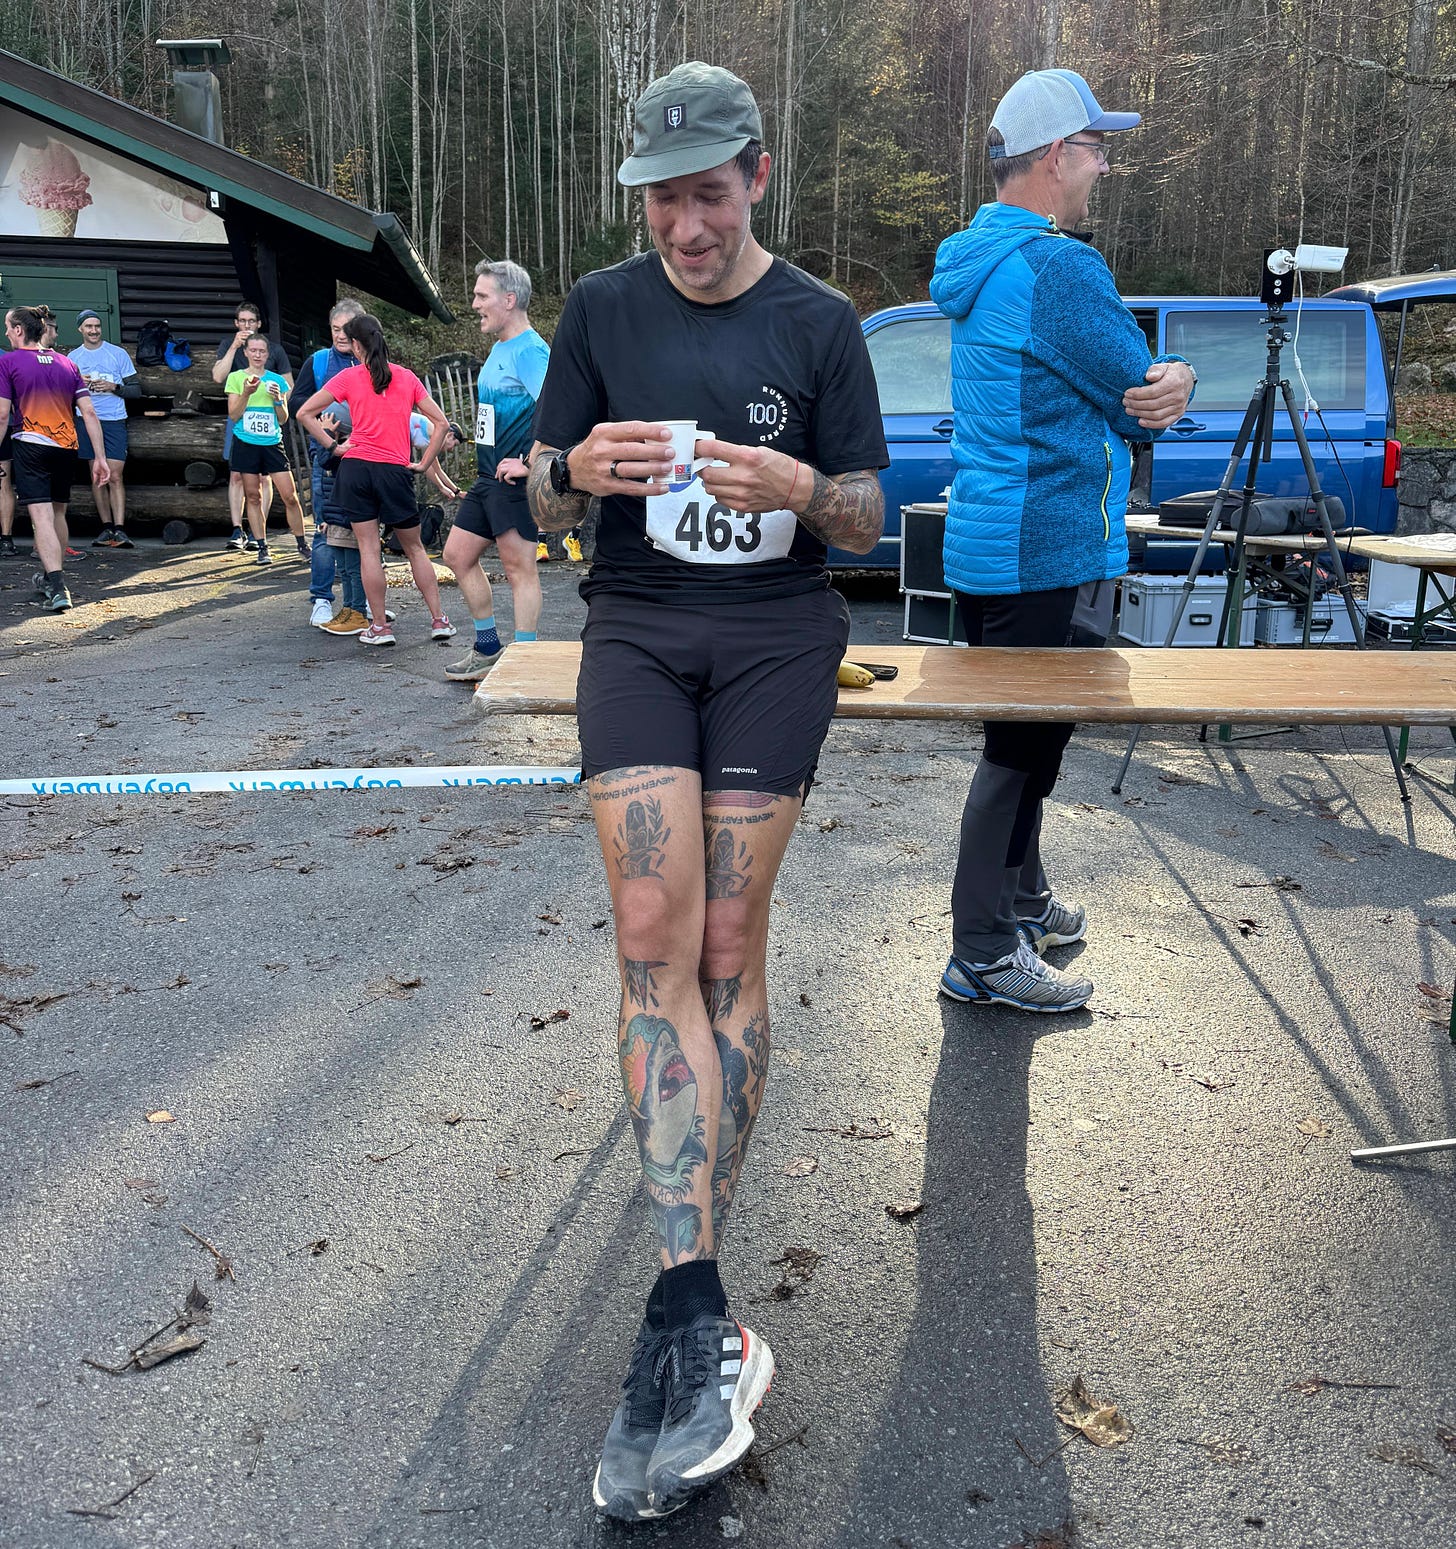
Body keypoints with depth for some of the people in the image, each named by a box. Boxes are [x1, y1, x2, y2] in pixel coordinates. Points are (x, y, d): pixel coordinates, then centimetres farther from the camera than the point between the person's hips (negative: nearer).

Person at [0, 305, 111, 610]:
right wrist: (100, 457, 6)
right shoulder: (66, 363, 11)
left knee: (41, 517, -10)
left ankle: (58, 588, -23)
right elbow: (89, 413, 5)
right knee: (58, 513, 19)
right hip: (66, 448, 5)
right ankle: (50, 577, 33)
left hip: (29, 445, -5)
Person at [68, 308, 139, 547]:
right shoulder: (73, 358, 11)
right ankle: (107, 528, 8)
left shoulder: (118, 354, 5)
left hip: (114, 422, -2)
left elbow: (136, 390, 6)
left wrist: (114, 387, -11)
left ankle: (120, 530, -13)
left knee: (115, 477, -11)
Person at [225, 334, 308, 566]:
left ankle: (302, 545, 7)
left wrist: (278, 400, -10)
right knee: (253, 497, 1)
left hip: (272, 444, 1)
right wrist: (247, 393, -15)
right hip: (246, 445, -1)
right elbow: (233, 415, -1)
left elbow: (283, 419, 8)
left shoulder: (276, 380, 9)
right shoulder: (236, 378, 5)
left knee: (290, 496, -5)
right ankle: (263, 548, 8)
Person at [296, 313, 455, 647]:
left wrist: (332, 445, 3)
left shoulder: (349, 377, 1)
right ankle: (439, 620, 10)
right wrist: (424, 464, 7)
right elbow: (441, 423, 5)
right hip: (396, 470, 1)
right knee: (414, 547, 12)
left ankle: (379, 627, 3)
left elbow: (305, 413, -2)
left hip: (357, 466, -1)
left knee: (368, 548, 2)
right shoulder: (407, 378, 6)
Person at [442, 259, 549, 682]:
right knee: (458, 555, 13)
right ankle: (488, 650, 22)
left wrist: (529, 464, -24)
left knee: (519, 568, -3)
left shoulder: (529, 351, -14)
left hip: (515, 479, -10)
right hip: (488, 477, 10)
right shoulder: (499, 349, 17)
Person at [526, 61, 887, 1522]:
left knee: (728, 944, -4)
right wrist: (579, 469, -15)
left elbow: (868, 521, 5)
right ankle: (697, 1312, -13)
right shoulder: (602, 307, 9)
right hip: (637, 630, 1)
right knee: (654, 934, -15)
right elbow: (543, 502, 9)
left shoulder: (818, 320, 6)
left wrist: (797, 487, -17)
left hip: (775, 636, -1)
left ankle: (684, 1305, 7)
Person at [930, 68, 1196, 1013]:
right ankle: (983, 954, 7)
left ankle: (1023, 900, 35)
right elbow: (1142, 402, -14)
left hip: (990, 546, 10)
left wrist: (1166, 381, -8)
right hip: (1050, 554, -10)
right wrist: (1170, 385, 7)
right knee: (1025, 747, -3)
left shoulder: (981, 257, 15)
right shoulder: (1057, 267, -18)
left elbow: (1131, 385, 12)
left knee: (1024, 738, 20)